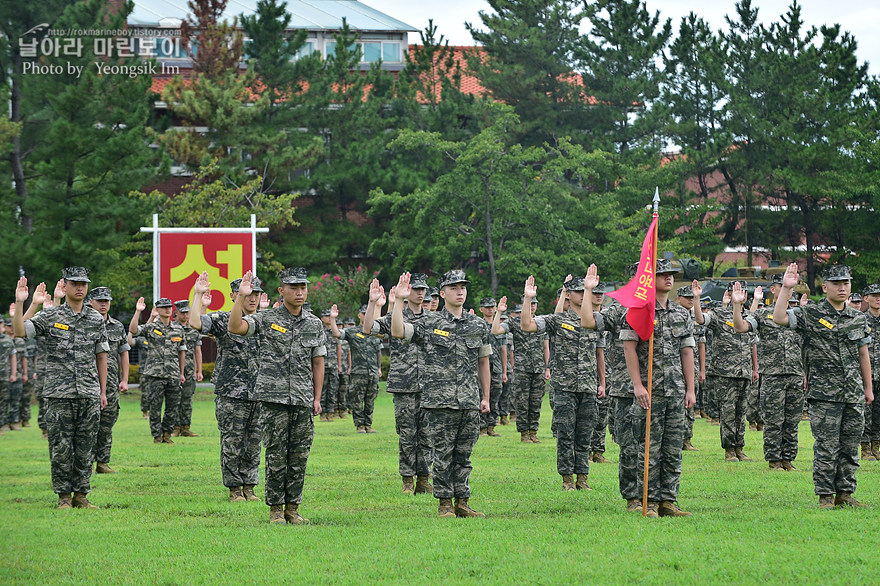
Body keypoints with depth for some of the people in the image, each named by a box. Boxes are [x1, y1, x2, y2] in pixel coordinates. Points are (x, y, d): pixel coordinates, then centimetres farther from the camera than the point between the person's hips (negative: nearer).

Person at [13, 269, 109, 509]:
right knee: (61, 448, -1)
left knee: (85, 448, 4)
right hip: (59, 395, -2)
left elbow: (101, 356, 13)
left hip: (89, 394, 2)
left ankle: (81, 495, 12)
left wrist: (103, 391, 10)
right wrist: (20, 303, -20)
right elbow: (20, 331, -8)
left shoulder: (96, 319, 10)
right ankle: (64, 496, 8)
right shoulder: (50, 316, 2)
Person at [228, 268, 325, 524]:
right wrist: (241, 296, -22)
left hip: (303, 399, 3)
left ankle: (293, 508, 12)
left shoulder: (314, 324, 11)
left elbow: (318, 362, 15)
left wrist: (317, 398, 9)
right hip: (274, 397, -3)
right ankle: (275, 509, 6)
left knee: (299, 456, 4)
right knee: (276, 455, -2)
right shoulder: (266, 319, 1)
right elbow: (235, 328, -14)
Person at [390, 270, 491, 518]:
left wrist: (485, 397, 13)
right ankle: (445, 504, 6)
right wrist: (400, 300, -17)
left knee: (464, 455, 7)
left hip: (470, 403, 3)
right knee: (442, 454, 0)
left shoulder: (478, 325, 11)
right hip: (440, 402, -3)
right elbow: (398, 332, -11)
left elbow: (483, 363, 16)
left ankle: (462, 502, 13)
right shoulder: (429, 324, 1)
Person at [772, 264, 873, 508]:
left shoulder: (858, 318, 12)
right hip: (824, 394, -5)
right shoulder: (811, 314, -3)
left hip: (854, 395, 5)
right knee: (826, 447, -3)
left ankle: (845, 493, 16)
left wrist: (868, 388, 17)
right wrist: (786, 288, -21)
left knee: (850, 447, 8)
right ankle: (826, 496, 4)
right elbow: (779, 318, -16)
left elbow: (863, 354, 17)